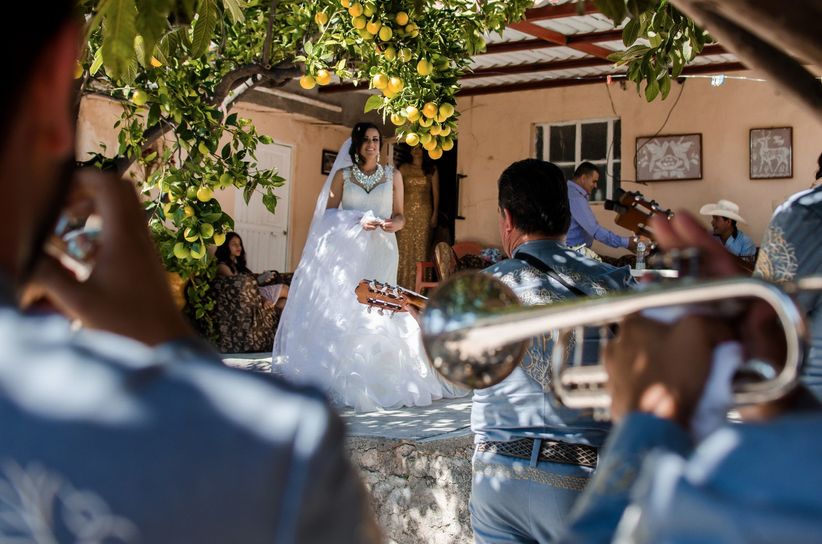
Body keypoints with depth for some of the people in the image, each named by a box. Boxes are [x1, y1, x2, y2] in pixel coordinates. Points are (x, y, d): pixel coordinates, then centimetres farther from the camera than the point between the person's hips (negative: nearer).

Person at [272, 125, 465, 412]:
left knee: (378, 311, -7)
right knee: (344, 308, -9)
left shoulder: (392, 176, 12)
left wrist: (395, 223, -10)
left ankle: (378, 378, -3)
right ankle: (343, 376, -8)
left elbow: (399, 215, 12)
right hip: (348, 250, 0)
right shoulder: (343, 175, 9)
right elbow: (328, 213, 3)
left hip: (381, 251, 1)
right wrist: (358, 220, -11)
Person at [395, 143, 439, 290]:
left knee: (421, 247, -1)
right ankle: (403, 284, 2)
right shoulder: (404, 168, 8)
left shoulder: (431, 169, 7)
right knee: (404, 246, -2)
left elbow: (436, 193, 6)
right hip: (406, 211, 0)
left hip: (424, 212, 0)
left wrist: (435, 214, -2)